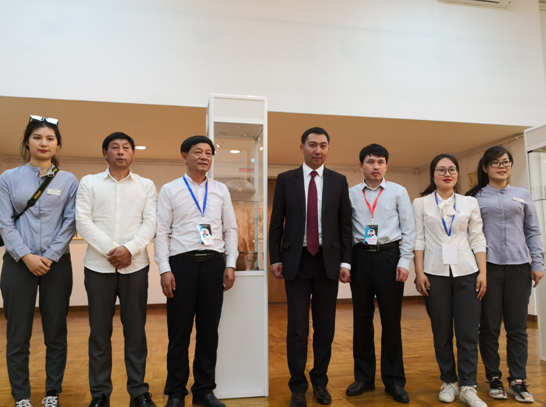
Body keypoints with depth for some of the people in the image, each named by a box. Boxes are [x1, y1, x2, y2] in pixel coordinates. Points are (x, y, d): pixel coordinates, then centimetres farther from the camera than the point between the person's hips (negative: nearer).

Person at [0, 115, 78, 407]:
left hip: (56, 264, 0)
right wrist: (26, 256, -12)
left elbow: (69, 224, -1)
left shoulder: (68, 181, 4)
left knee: (56, 333, 7)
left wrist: (49, 257, -10)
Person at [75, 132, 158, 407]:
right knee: (99, 331, 6)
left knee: (135, 330, 5)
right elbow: (83, 222, -1)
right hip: (98, 266, 0)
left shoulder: (146, 186, 9)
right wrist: (110, 250, -12)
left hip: (135, 266, 0)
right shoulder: (89, 183, 8)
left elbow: (151, 223, 0)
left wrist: (129, 249, -15)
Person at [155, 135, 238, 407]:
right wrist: (165, 270, -7)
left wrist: (230, 265, 2)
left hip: (214, 263, 3)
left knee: (209, 331, 10)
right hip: (182, 263, -2)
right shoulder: (170, 190, 4)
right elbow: (161, 232, 0)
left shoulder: (221, 190, 10)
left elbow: (231, 229, 10)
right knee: (179, 331, 6)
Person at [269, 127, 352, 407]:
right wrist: (275, 259, -1)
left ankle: (320, 382, 28)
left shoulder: (339, 181, 5)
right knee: (297, 329, 4)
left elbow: (345, 225, 5)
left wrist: (345, 262, -1)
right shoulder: (285, 180, 2)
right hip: (297, 261, -1)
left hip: (328, 262, 2)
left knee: (325, 328, 11)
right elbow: (276, 224, 3)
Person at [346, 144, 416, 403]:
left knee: (391, 320, 5)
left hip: (389, 256, -1)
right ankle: (364, 377, 24)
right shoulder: (351, 194, 6)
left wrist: (404, 261, -6)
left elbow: (409, 228, 2)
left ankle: (394, 380, 20)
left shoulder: (398, 192, 3)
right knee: (362, 319, 9)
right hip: (360, 257, 2)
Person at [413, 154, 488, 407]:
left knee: (468, 333, 0)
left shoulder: (470, 203, 9)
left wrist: (483, 272, -2)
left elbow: (477, 239, 6)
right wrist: (419, 272, -7)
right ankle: (449, 382, 21)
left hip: (466, 272, 1)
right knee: (442, 332, 7)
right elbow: (418, 240, 0)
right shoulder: (421, 203, 5)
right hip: (435, 273, -1)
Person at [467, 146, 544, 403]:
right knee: (490, 326, 4)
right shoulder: (475, 197, 5)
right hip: (488, 267, -2)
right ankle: (494, 378, 16)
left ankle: (518, 381, 14)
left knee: (517, 326, 4)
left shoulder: (522, 195, 12)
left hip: (518, 267, 2)